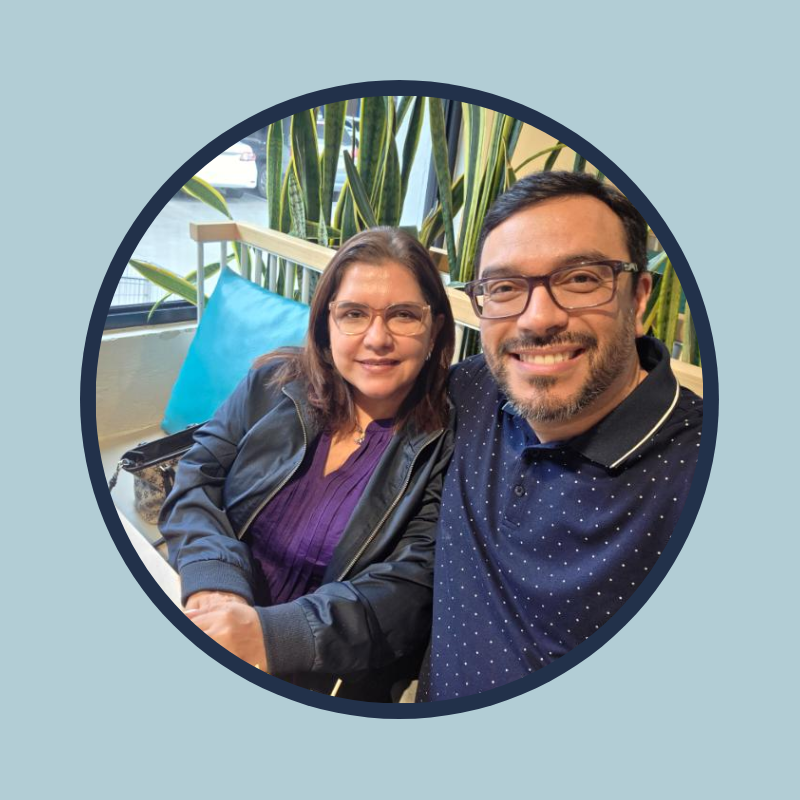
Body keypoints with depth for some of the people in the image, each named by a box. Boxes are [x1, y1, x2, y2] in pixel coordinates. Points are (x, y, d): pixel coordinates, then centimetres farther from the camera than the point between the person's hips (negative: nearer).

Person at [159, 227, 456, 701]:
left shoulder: (452, 445, -10)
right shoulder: (274, 385, 2)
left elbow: (411, 590, -15)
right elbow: (197, 481, 1)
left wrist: (273, 634, -28)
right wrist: (214, 584, -18)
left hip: (324, 680, -4)